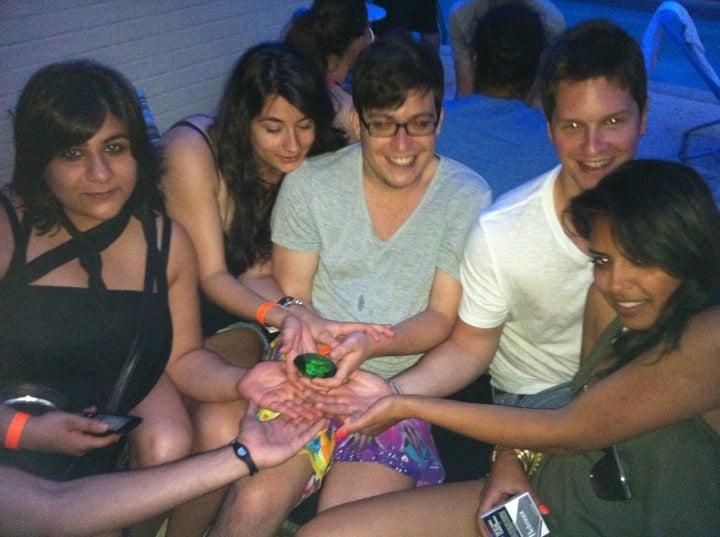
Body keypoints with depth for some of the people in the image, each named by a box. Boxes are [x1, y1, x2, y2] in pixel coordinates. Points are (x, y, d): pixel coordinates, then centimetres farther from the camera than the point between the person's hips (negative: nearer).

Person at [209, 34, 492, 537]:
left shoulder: (468, 198, -5)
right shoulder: (309, 184, -2)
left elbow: (441, 317, -5)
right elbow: (291, 296, 3)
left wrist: (372, 346, -24)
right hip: (309, 376, 1)